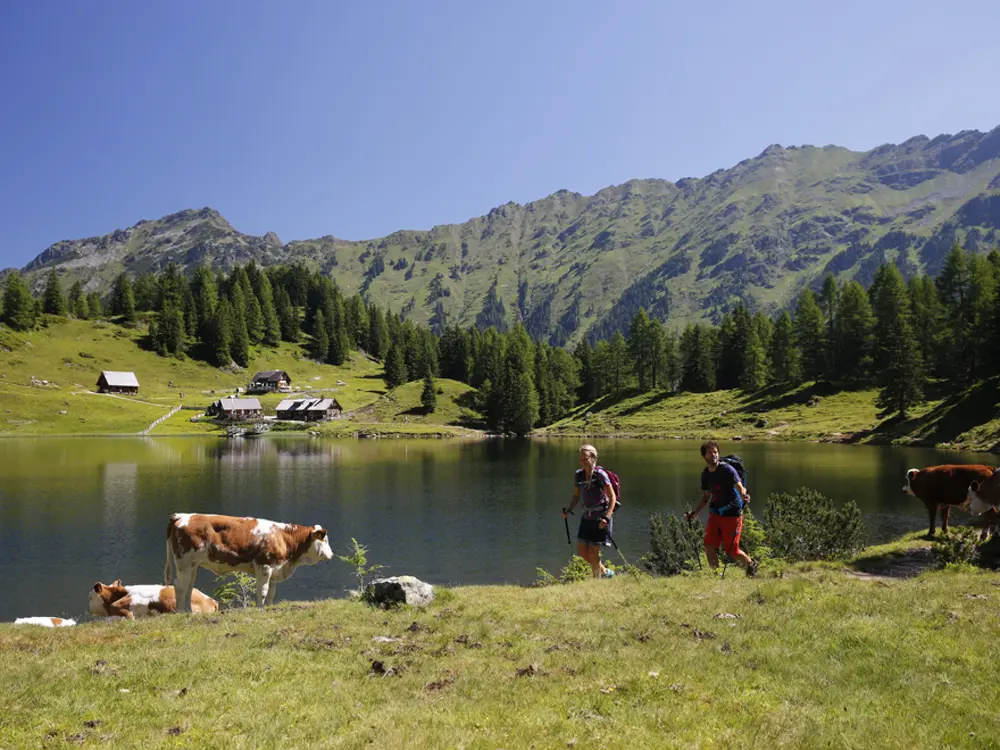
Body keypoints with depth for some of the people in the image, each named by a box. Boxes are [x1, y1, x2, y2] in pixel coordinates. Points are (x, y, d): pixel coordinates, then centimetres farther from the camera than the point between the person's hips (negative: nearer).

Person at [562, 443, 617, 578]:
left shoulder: (600, 474, -17)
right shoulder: (579, 475, 2)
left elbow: (612, 497, -16)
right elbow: (576, 496, 15)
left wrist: (606, 518, -25)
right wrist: (568, 510, 0)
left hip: (600, 518, -6)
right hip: (587, 517, 7)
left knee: (593, 553, -4)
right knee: (581, 552, 7)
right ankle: (604, 571, 29)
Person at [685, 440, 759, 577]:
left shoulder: (727, 470, -13)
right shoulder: (705, 473, 5)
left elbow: (740, 488, -19)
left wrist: (744, 496, -42)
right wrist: (694, 513, 9)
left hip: (732, 514, -5)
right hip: (715, 513, 5)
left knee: (731, 551, 2)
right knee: (709, 547, -6)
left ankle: (751, 564, 32)